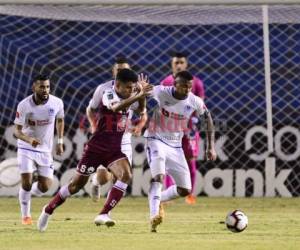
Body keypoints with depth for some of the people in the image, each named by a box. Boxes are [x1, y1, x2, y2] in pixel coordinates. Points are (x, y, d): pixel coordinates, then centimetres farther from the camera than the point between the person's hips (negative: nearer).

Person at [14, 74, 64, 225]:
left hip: (45, 150, 3)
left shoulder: (57, 103, -11)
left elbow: (60, 120, 12)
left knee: (45, 187, -2)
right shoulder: (24, 105, -18)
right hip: (26, 149, -3)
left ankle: (26, 196, 32)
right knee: (26, 183, -13)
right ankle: (26, 216, 6)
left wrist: (60, 142, 9)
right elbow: (17, 130, -12)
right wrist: (29, 140, -33)